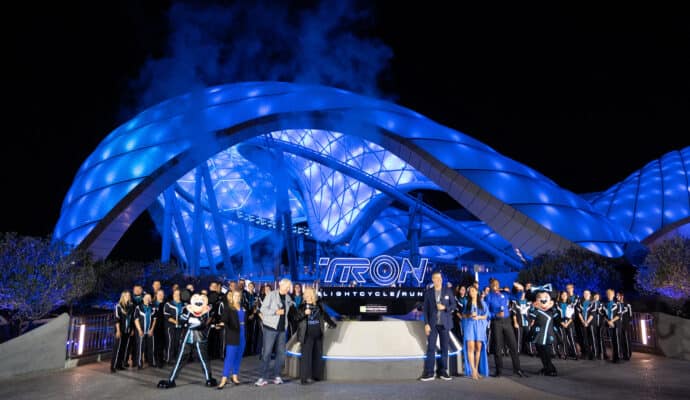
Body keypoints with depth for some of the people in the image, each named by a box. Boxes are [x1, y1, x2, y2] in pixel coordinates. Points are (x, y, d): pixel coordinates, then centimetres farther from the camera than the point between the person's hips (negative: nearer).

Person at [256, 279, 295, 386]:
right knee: (267, 352, -4)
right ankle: (263, 378, 3)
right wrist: (275, 312, -20)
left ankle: (277, 376, 18)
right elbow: (263, 309, -12)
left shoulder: (288, 297, 10)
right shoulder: (271, 295, -6)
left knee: (281, 353, 6)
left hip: (282, 329, 5)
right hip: (270, 327, -5)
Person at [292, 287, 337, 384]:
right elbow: (295, 318, -8)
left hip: (318, 335, 4)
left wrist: (331, 323, 29)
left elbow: (324, 315, 21)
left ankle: (316, 375, 21)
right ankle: (305, 377, -4)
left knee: (317, 355, 10)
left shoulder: (319, 304, 7)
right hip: (307, 335, -4)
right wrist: (304, 313, -22)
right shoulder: (301, 306, -1)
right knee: (306, 355, -8)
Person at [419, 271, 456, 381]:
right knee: (431, 348, -3)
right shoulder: (428, 292, 3)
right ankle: (429, 372, 0)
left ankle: (443, 371, 14)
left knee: (444, 348, 4)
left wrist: (444, 307, -15)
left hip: (444, 323, 1)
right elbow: (425, 309, 1)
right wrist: (426, 324, -7)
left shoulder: (448, 291, 5)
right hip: (432, 324, -1)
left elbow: (453, 305, 4)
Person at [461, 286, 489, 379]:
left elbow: (486, 315, 8)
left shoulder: (482, 303, 10)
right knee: (471, 347, -13)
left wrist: (478, 317, -10)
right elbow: (463, 315, 9)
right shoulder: (467, 303, 9)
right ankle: (473, 371, -14)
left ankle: (477, 369, 9)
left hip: (479, 326, 1)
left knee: (478, 348, -2)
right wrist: (470, 315, -10)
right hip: (469, 325, -1)